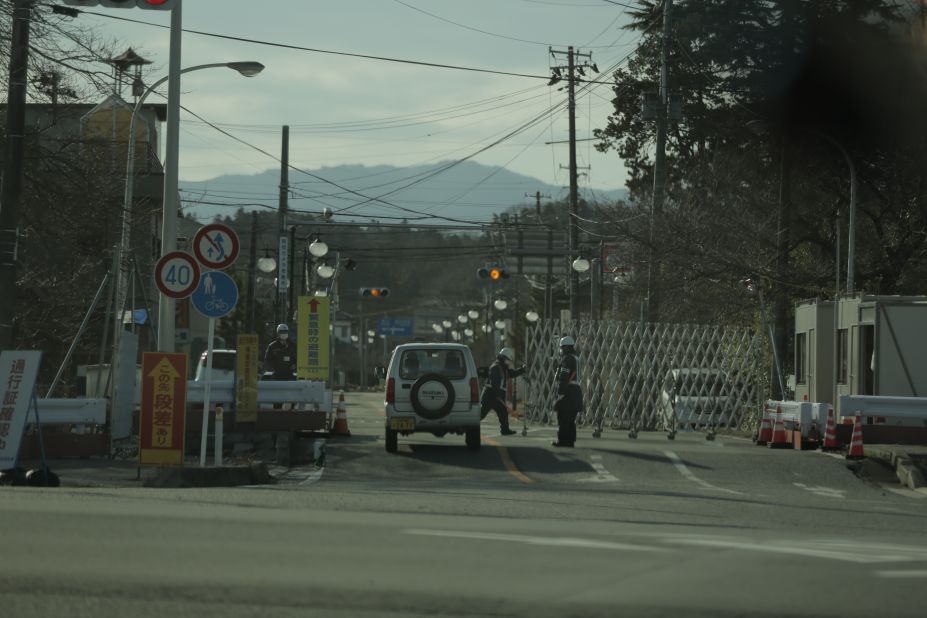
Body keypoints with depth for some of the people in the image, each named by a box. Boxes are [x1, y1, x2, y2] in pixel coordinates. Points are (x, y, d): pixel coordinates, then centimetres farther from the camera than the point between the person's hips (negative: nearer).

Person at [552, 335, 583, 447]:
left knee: (563, 417, -7)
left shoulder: (567, 359, -12)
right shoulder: (574, 359, 20)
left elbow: (564, 377, -19)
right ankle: (570, 440, 13)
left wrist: (560, 390, -19)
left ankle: (562, 440, -8)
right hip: (576, 391, 10)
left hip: (569, 392, -10)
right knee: (570, 418, 12)